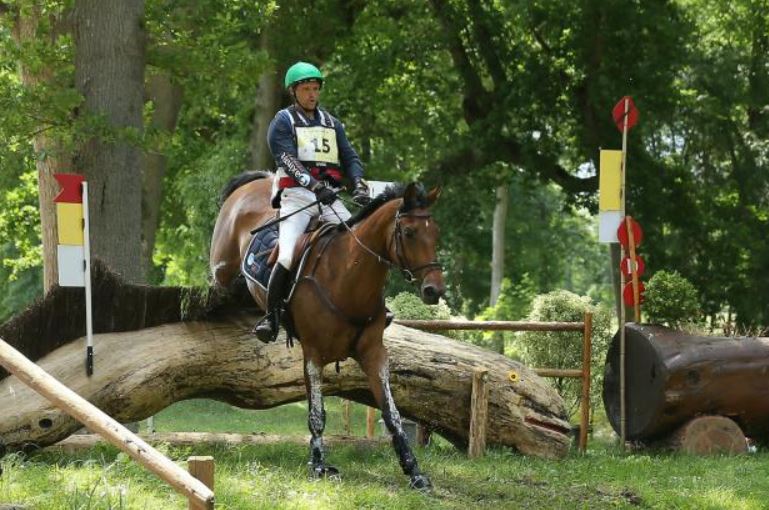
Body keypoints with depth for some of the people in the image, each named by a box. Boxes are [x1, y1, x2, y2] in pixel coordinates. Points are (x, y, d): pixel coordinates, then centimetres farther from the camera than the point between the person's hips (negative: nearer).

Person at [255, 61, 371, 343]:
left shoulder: (331, 123, 20)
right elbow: (288, 160, -12)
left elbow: (350, 158, 15)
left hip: (329, 198, 5)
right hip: (297, 195, -5)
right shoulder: (283, 122, 3)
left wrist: (359, 184, -7)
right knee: (287, 258, -20)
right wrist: (314, 185, -28)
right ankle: (271, 317, -12)